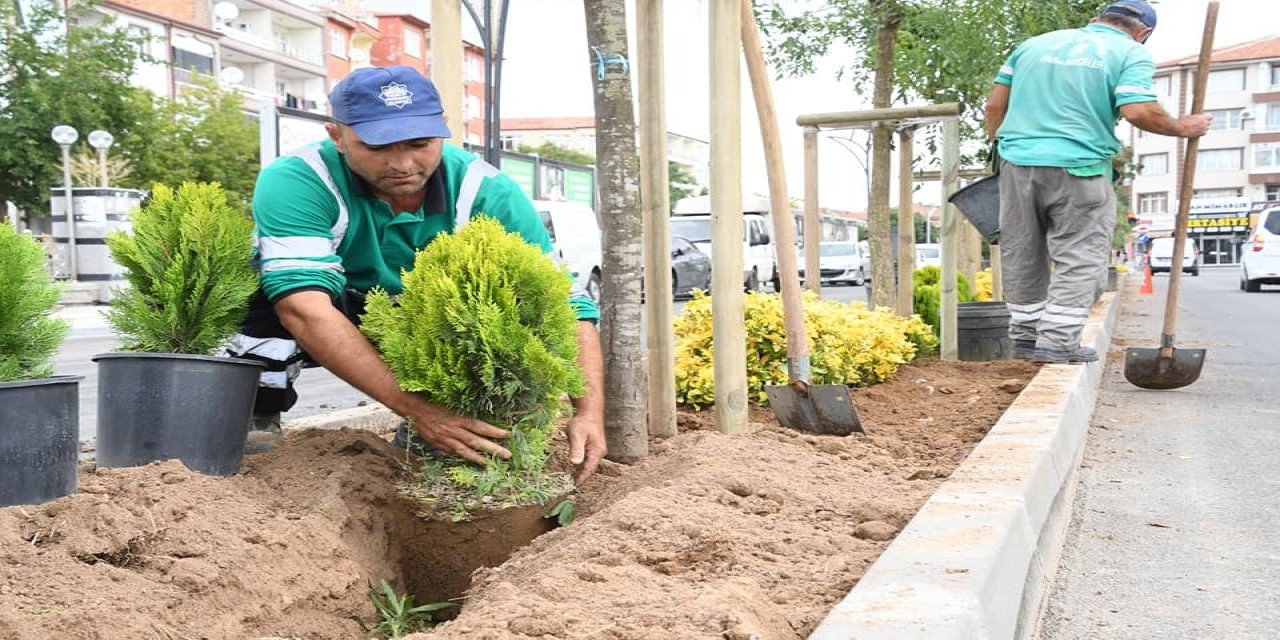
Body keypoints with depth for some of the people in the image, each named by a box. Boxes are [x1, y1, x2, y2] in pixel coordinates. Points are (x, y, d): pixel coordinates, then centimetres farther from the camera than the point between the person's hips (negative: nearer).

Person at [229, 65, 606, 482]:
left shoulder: (484, 192, -22)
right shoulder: (297, 183, -29)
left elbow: (563, 300, -23)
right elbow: (305, 308, -42)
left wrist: (589, 411, -37)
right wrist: (413, 406, -51)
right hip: (330, 336, -2)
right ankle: (255, 419, -10)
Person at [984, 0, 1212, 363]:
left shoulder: (1036, 43, 18)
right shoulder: (1130, 53, 3)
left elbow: (995, 104, 13)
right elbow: (1138, 112, -12)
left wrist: (1000, 145, 23)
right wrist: (1183, 128, 3)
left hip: (1017, 161, 5)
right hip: (1077, 169, -4)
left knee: (1022, 255, 12)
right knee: (1079, 258, 3)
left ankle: (1025, 334, 18)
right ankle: (1058, 341, -2)